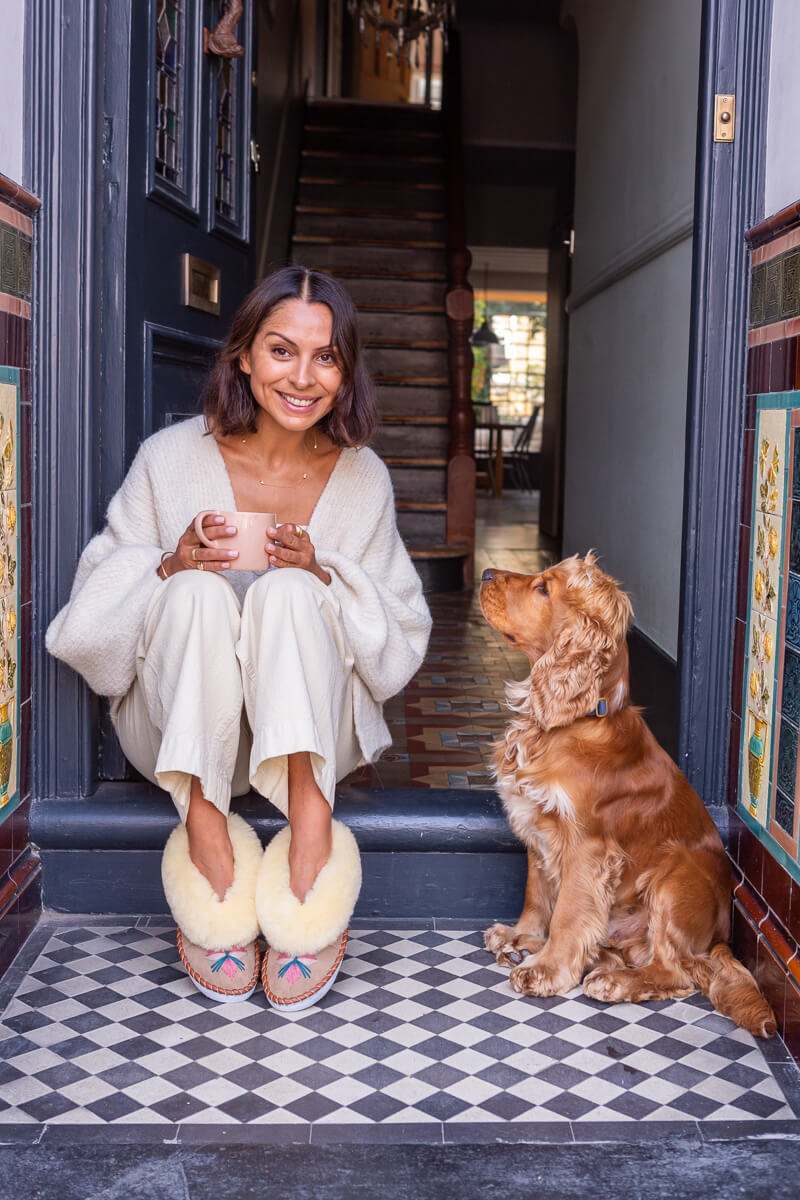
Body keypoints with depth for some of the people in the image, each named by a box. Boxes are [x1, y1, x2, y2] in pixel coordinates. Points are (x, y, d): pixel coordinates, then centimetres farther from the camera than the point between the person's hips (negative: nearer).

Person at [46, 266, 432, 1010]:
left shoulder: (362, 477, -1)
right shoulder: (173, 459, -6)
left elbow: (402, 643, 1)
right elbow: (89, 623, -3)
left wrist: (322, 574, -19)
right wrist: (171, 566, -24)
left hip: (311, 726, 1)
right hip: (180, 728, 0)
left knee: (289, 592, -28)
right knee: (198, 592, -29)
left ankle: (306, 802, -37)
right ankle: (202, 809, -35)